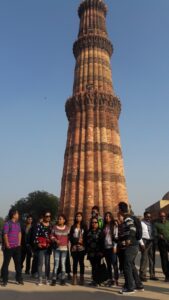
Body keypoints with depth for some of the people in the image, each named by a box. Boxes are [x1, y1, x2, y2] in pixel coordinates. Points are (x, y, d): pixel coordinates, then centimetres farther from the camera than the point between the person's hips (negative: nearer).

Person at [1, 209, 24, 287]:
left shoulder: (18, 224, 10)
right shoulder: (7, 223, -11)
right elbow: (5, 235, -13)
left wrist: (19, 244, 8)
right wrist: (7, 245, -13)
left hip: (17, 247, 6)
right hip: (9, 247, -6)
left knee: (18, 263, 11)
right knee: (6, 263, 3)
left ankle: (19, 279, 21)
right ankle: (4, 280, 13)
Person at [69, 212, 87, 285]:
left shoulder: (84, 227, 7)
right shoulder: (73, 227, 10)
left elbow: (86, 237, 4)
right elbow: (70, 237, 5)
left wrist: (82, 241, -11)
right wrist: (77, 240, -8)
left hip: (82, 247, -1)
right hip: (74, 247, 1)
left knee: (81, 262, 2)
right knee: (75, 262, 3)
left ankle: (81, 278, 9)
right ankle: (74, 278, 10)